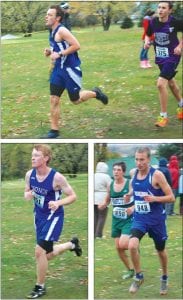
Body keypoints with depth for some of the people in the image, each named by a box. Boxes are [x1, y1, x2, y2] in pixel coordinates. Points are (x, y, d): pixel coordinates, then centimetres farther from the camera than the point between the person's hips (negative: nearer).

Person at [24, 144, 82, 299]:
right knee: (47, 255, 17)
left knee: (40, 251, -14)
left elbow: (73, 196, -14)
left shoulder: (56, 177, -23)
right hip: (39, 216, 6)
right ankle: (72, 244, 46)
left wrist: (58, 203, -32)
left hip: (54, 217, -6)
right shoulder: (29, 174, -8)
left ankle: (40, 287, 5)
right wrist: (28, 195, -16)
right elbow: (27, 192, 9)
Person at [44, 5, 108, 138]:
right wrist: (50, 52, 5)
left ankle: (95, 93, 32)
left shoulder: (62, 31, -18)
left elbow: (76, 45, -24)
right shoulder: (53, 32, 10)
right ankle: (54, 130, 6)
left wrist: (59, 54, -24)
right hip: (58, 69, 8)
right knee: (54, 100, 1)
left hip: (70, 69, -8)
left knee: (76, 100, 4)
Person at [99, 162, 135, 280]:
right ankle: (130, 270, 23)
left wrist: (133, 208, -25)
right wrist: (102, 206, -7)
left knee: (122, 245, -20)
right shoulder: (110, 185, 2)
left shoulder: (130, 184, -13)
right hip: (116, 220, 5)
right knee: (118, 248, 5)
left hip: (129, 219, -5)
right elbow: (107, 201, 15)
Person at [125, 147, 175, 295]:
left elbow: (171, 197, -14)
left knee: (161, 250, 16)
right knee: (132, 245, -21)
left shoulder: (157, 175, -16)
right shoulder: (134, 173, -1)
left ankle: (165, 278, 42)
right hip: (139, 218, 3)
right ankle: (139, 276, 0)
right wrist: (129, 194, 0)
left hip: (156, 218, -3)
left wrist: (154, 198, -29)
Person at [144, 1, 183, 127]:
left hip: (172, 56, -6)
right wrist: (147, 41, -10)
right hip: (160, 57, 6)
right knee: (171, 82, 24)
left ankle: (164, 116, -5)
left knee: (161, 84, -18)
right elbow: (148, 35, 11)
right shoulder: (153, 22, -8)